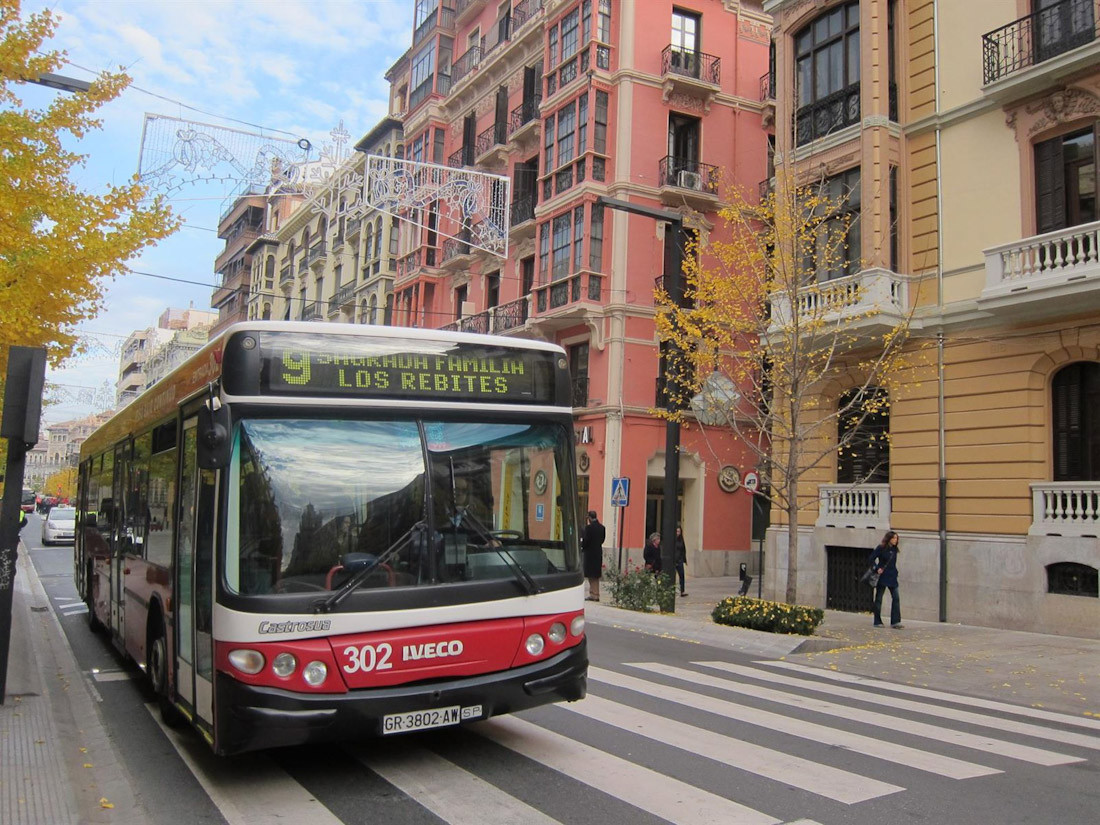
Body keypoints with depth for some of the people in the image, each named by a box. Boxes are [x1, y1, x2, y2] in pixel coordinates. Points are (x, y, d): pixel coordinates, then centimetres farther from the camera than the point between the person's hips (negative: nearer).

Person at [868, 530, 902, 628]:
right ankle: (877, 622, 11)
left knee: (896, 598, -5)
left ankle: (895, 622, -4)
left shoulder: (894, 549, 8)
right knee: (878, 599, 3)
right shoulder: (881, 548, -9)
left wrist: (895, 572, 12)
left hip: (892, 577, 5)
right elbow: (871, 559, -9)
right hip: (882, 577, -5)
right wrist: (877, 568, -19)